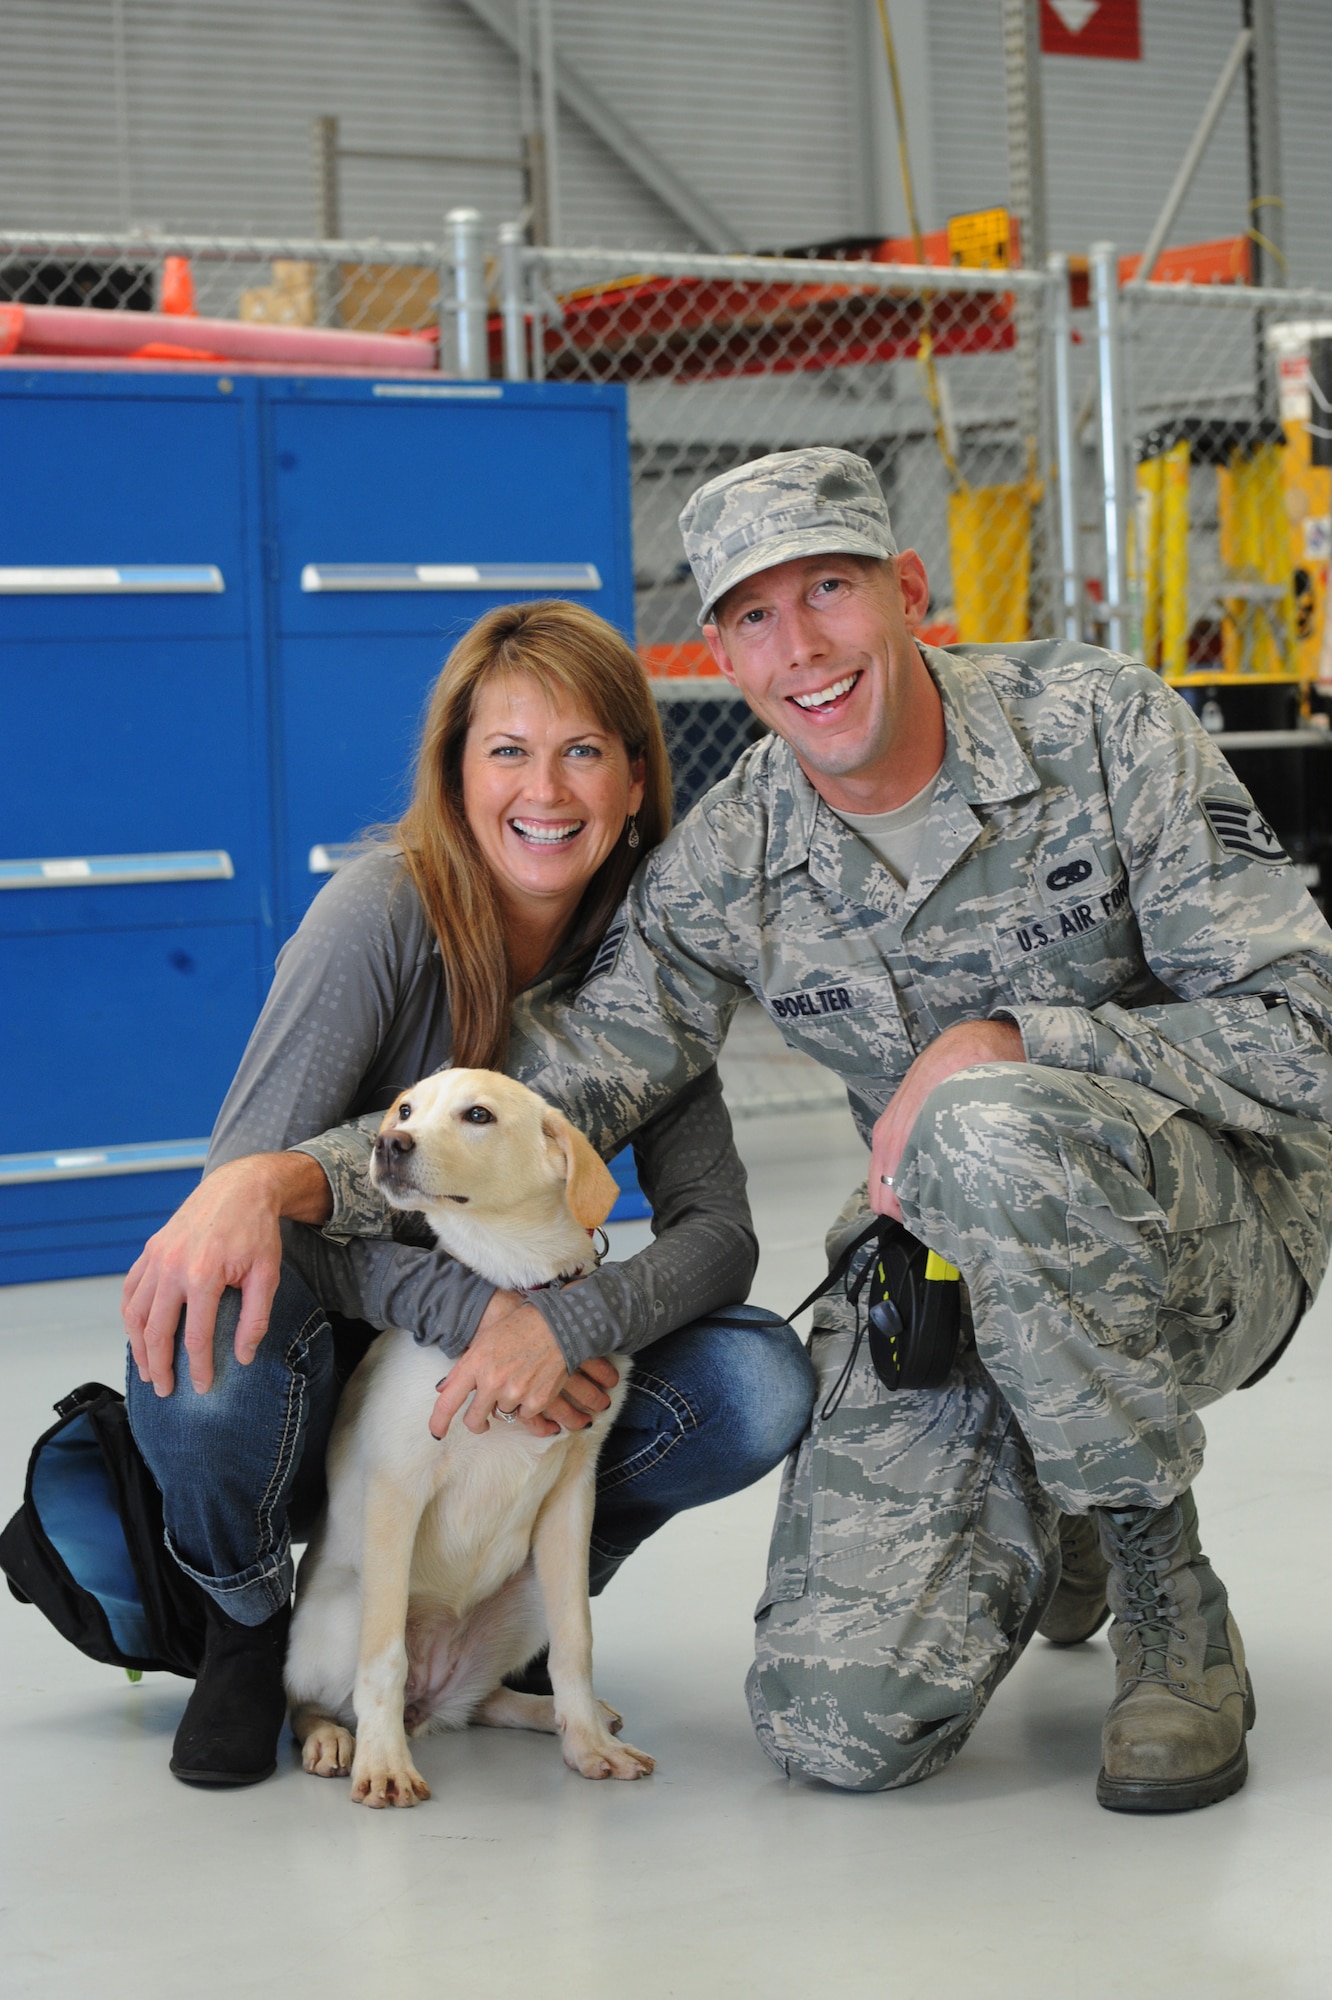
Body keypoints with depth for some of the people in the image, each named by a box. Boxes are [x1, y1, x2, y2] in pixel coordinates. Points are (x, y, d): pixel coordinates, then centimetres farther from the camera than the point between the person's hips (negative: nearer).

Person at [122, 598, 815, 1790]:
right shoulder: (387, 910, -20)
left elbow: (716, 1227, -13)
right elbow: (246, 1181, -26)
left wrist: (562, 1323, -34)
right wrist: (475, 1310, -37)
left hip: (511, 1377, 4)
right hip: (341, 1357, -3)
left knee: (759, 1388, -21)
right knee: (212, 1341, -38)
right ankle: (249, 1630, -3)